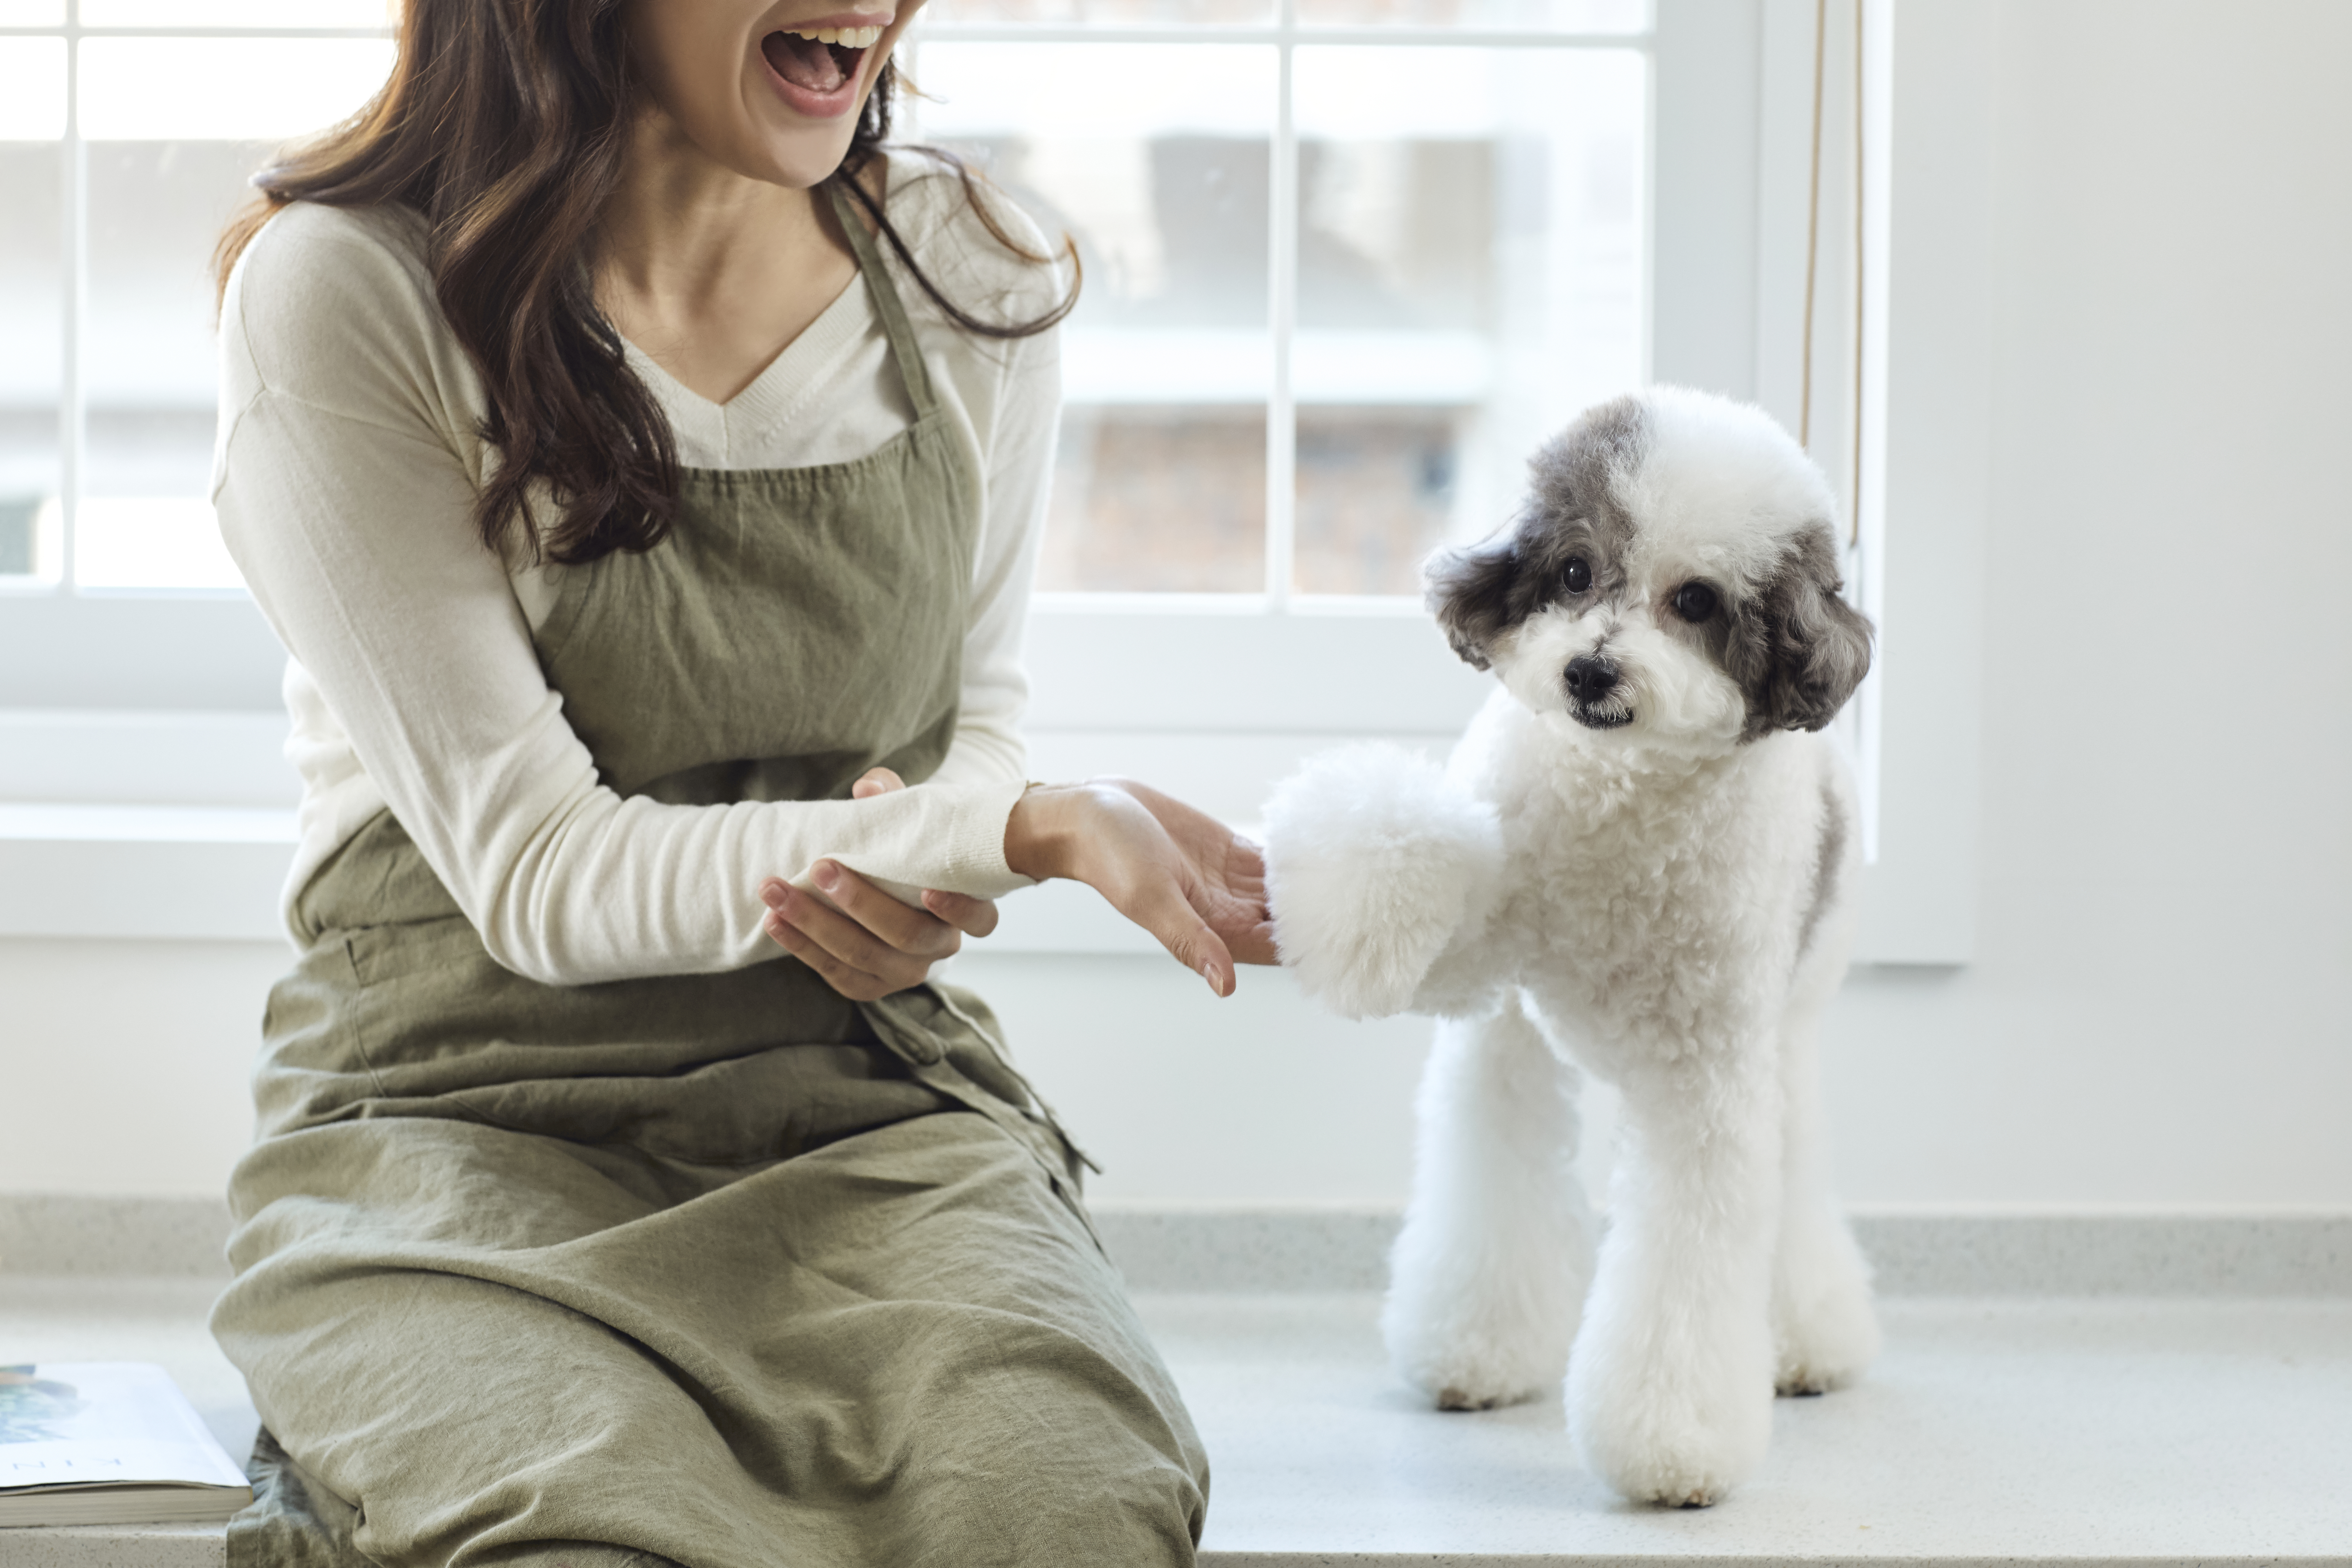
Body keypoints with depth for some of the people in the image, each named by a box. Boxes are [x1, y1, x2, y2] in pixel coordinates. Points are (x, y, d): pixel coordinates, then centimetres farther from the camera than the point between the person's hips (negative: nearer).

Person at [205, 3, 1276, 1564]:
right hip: (469, 1110, -3)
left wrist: (927, 877, -9)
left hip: (861, 1101, 4)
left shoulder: (973, 276, 5)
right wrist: (1031, 831, -25)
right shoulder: (346, 292, -9)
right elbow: (534, 874, -13)